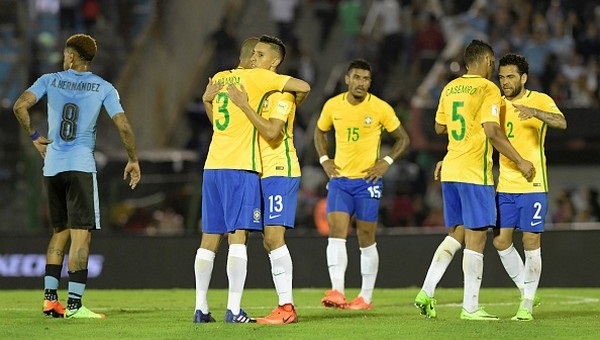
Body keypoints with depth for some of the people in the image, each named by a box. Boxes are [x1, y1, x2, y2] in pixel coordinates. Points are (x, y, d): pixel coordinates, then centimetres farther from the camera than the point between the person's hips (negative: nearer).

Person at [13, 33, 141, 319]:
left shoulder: (51, 81, 7)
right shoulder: (103, 88, 3)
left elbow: (20, 106, -4)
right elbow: (123, 126, -4)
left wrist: (34, 136, 9)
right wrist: (133, 160, 9)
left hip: (52, 166, 3)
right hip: (81, 166, -3)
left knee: (60, 231, 17)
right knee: (81, 234, -6)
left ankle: (49, 297, 13)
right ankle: (74, 303, -13)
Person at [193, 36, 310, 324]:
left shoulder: (217, 79, 15)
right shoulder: (257, 77, -3)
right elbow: (304, 87, -6)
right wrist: (292, 104, 10)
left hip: (212, 166, 6)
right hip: (241, 167, -6)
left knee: (209, 239, 8)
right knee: (237, 236, -8)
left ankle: (201, 308, 9)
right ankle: (234, 309, -15)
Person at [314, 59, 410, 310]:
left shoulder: (381, 108, -6)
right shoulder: (333, 105, 2)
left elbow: (403, 139, 4)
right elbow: (320, 132, 21)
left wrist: (387, 162, -9)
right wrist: (324, 160, 7)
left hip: (367, 180, -2)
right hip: (339, 178, 2)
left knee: (366, 239, 2)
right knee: (336, 231, -14)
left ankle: (366, 297, 12)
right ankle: (337, 292, -20)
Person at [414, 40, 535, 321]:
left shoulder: (450, 89, 12)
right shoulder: (488, 89, -9)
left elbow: (440, 128, 22)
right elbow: (492, 132, -17)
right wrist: (520, 162, -11)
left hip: (450, 170, 7)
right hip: (475, 172, -7)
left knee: (456, 234, 16)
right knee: (476, 238, -2)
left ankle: (427, 291, 3)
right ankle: (470, 307, -2)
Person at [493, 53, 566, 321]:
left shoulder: (540, 101, -5)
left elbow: (561, 123, -23)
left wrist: (534, 112, -41)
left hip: (533, 185, -5)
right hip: (504, 186, 5)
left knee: (531, 242, -5)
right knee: (500, 240, 1)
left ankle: (527, 304, 3)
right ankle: (525, 291, 19)